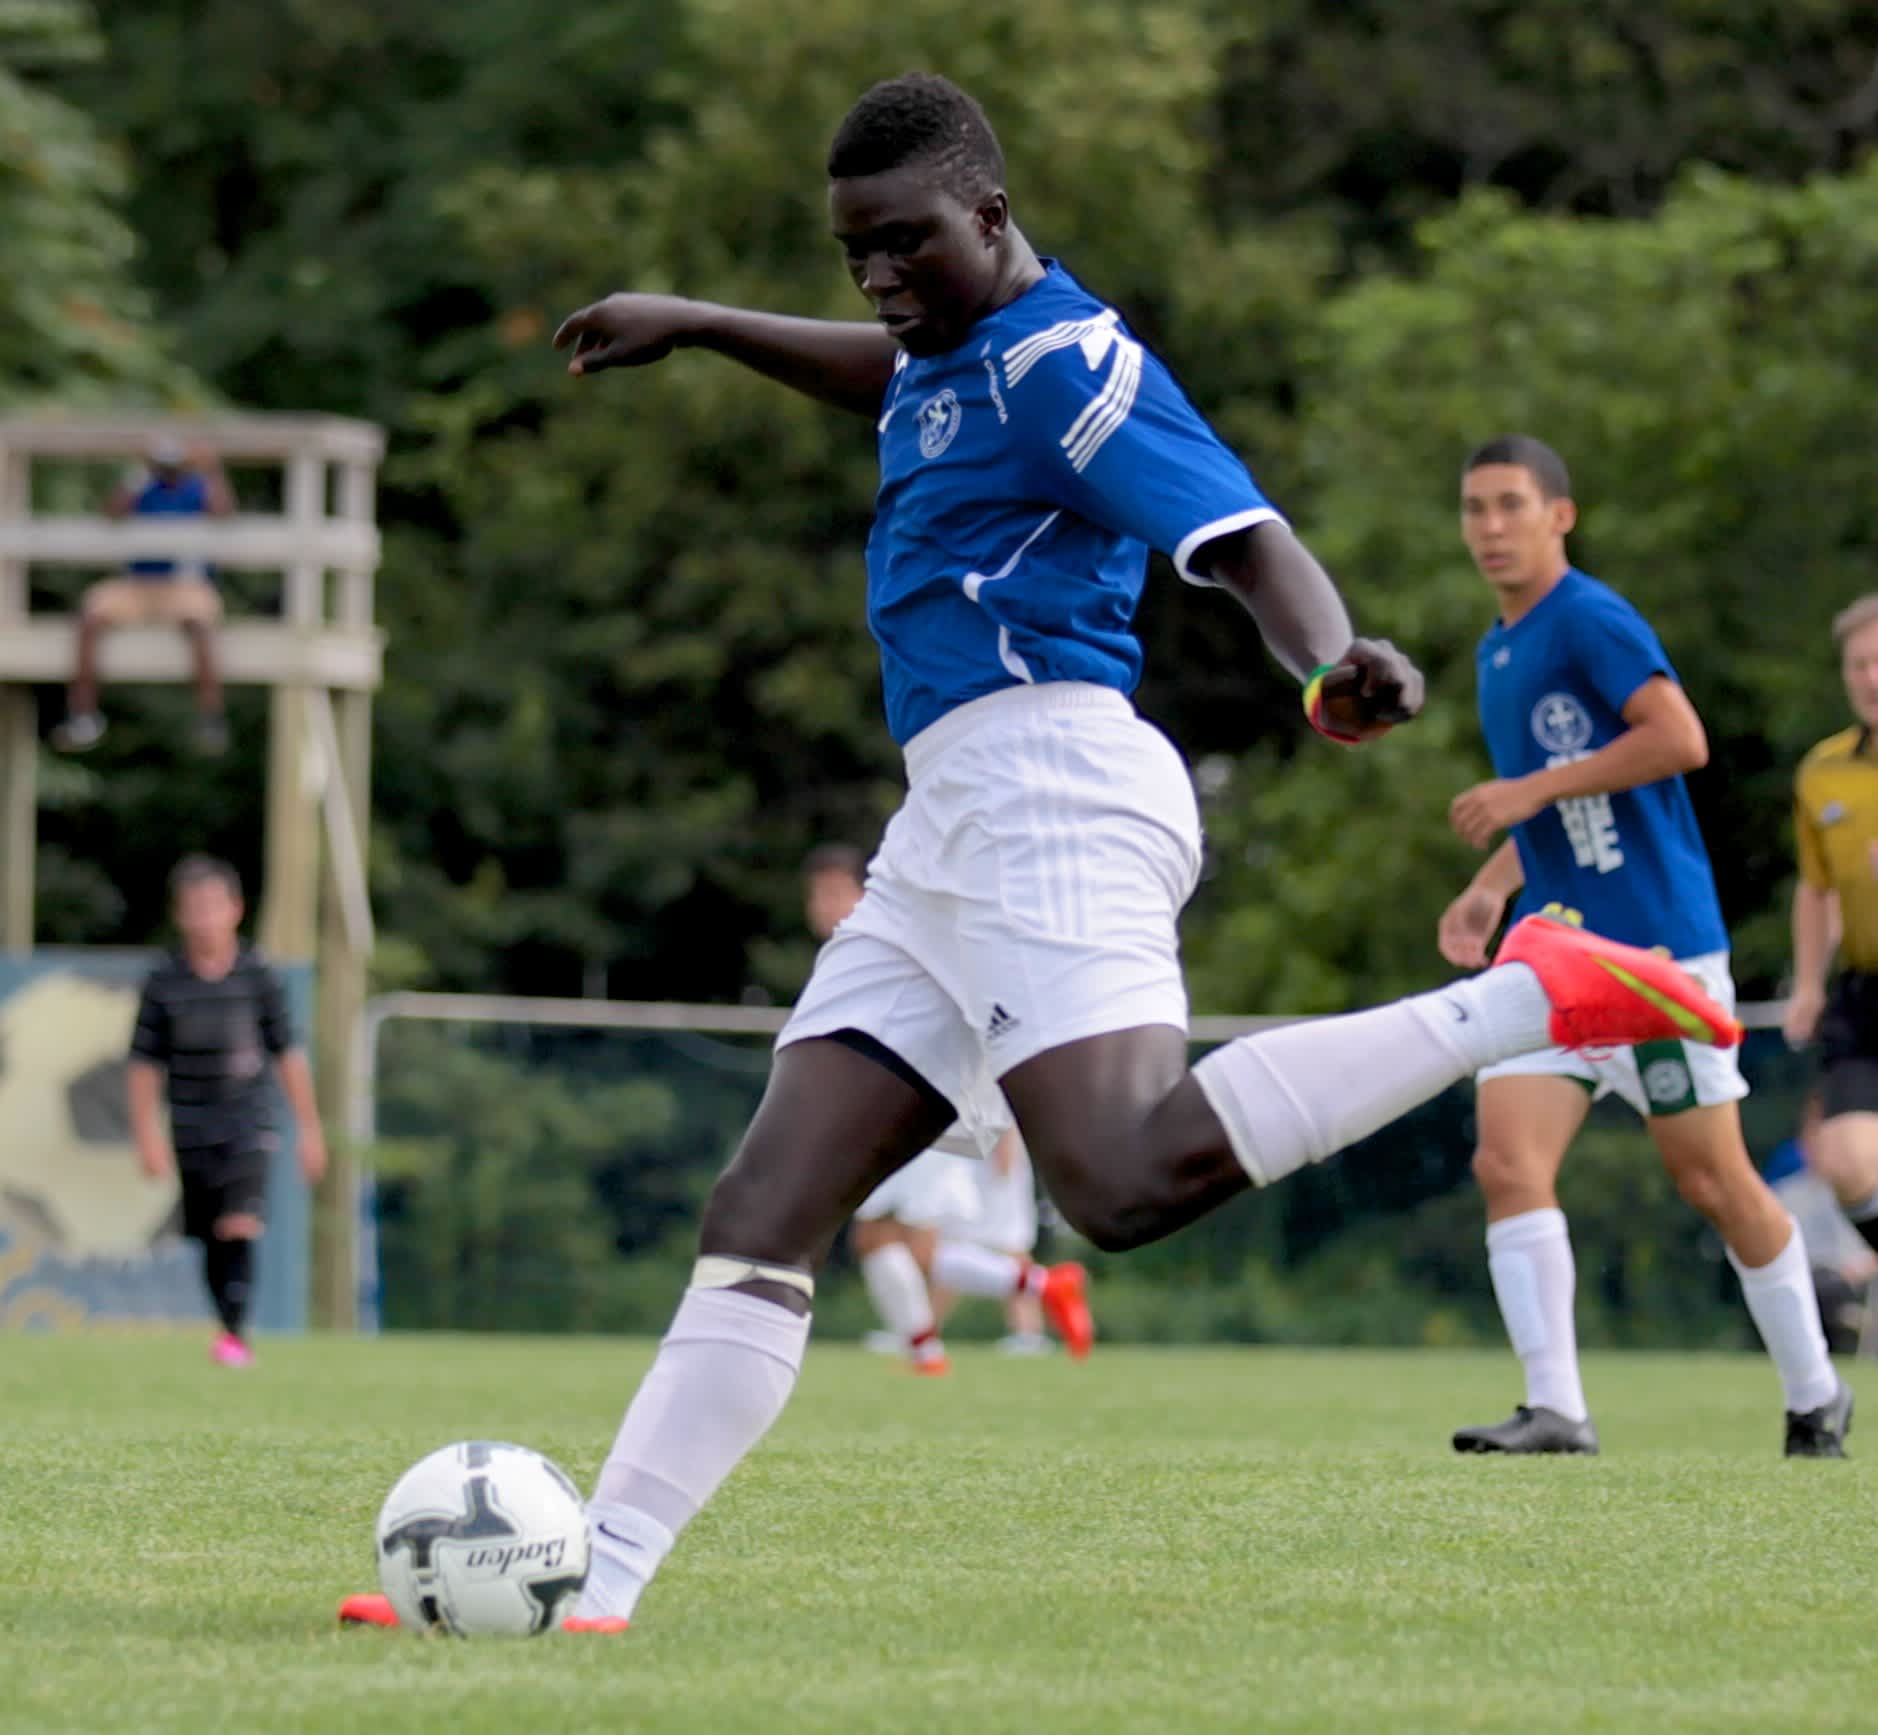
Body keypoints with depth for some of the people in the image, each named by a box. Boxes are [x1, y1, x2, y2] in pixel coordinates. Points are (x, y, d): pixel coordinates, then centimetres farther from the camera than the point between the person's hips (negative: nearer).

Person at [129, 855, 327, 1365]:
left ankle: (235, 1334, -19)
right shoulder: (164, 983, -3)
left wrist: (309, 1127, 6)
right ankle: (231, 1332, 21)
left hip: (248, 1125, -2)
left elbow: (288, 1054, 4)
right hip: (192, 1128, 2)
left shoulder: (258, 977, -3)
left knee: (240, 1227, -18)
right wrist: (147, 1133, -3)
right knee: (211, 1240, 8)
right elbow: (145, 1063, 2)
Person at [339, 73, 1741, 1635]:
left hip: (1045, 784, -10)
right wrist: (694, 325, 54)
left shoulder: (1063, 360, -7)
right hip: (949, 836, 10)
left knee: (1131, 1178, -32)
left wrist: (1339, 667, -39)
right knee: (761, 1219, 4)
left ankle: (1530, 996, -22)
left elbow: (1249, 540, -19)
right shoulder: (956, 352, 21)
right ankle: (587, 1591, 2)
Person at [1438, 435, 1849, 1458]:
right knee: (1507, 1161, -10)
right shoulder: (1496, 652, 17)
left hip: (1657, 947, -8)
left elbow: (1678, 739, -22)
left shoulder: (1590, 620, -10)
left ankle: (1815, 1397, 17)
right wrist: (1491, 889, 13)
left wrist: (1530, 792, -19)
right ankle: (1556, 1412, -12)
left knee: (1710, 1177, 0)